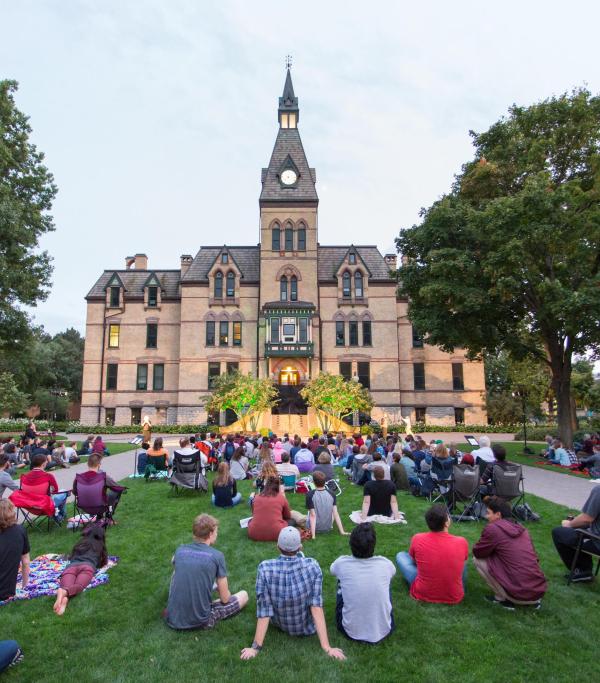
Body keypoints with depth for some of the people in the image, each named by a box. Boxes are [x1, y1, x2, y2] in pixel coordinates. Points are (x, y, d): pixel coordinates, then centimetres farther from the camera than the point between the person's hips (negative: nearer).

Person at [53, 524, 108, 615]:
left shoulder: (80, 542, 38)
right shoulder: (100, 545, 31)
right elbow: (103, 563, 37)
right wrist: (97, 563, 59)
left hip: (72, 565, 2)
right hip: (87, 566, -2)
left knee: (67, 587, -27)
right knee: (79, 586, -29)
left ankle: (65, 597, -62)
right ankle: (64, 592, -62)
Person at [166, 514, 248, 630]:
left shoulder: (180, 550, -1)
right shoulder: (217, 556, -13)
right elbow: (225, 599, -6)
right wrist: (219, 588, 17)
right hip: (200, 622, -3)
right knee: (244, 595, 13)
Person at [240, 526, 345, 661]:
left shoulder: (265, 568, -29)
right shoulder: (313, 566, -28)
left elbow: (264, 611, -24)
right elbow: (317, 606, -28)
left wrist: (256, 647, -15)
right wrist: (327, 647, -22)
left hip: (280, 624, 1)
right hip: (307, 627, 0)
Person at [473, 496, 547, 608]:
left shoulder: (492, 528, -8)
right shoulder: (521, 528, 13)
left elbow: (477, 552, 2)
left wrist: (490, 548, 22)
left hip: (520, 594, -7)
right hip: (539, 591, 7)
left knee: (478, 559, 3)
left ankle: (503, 598, 4)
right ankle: (534, 600, 17)